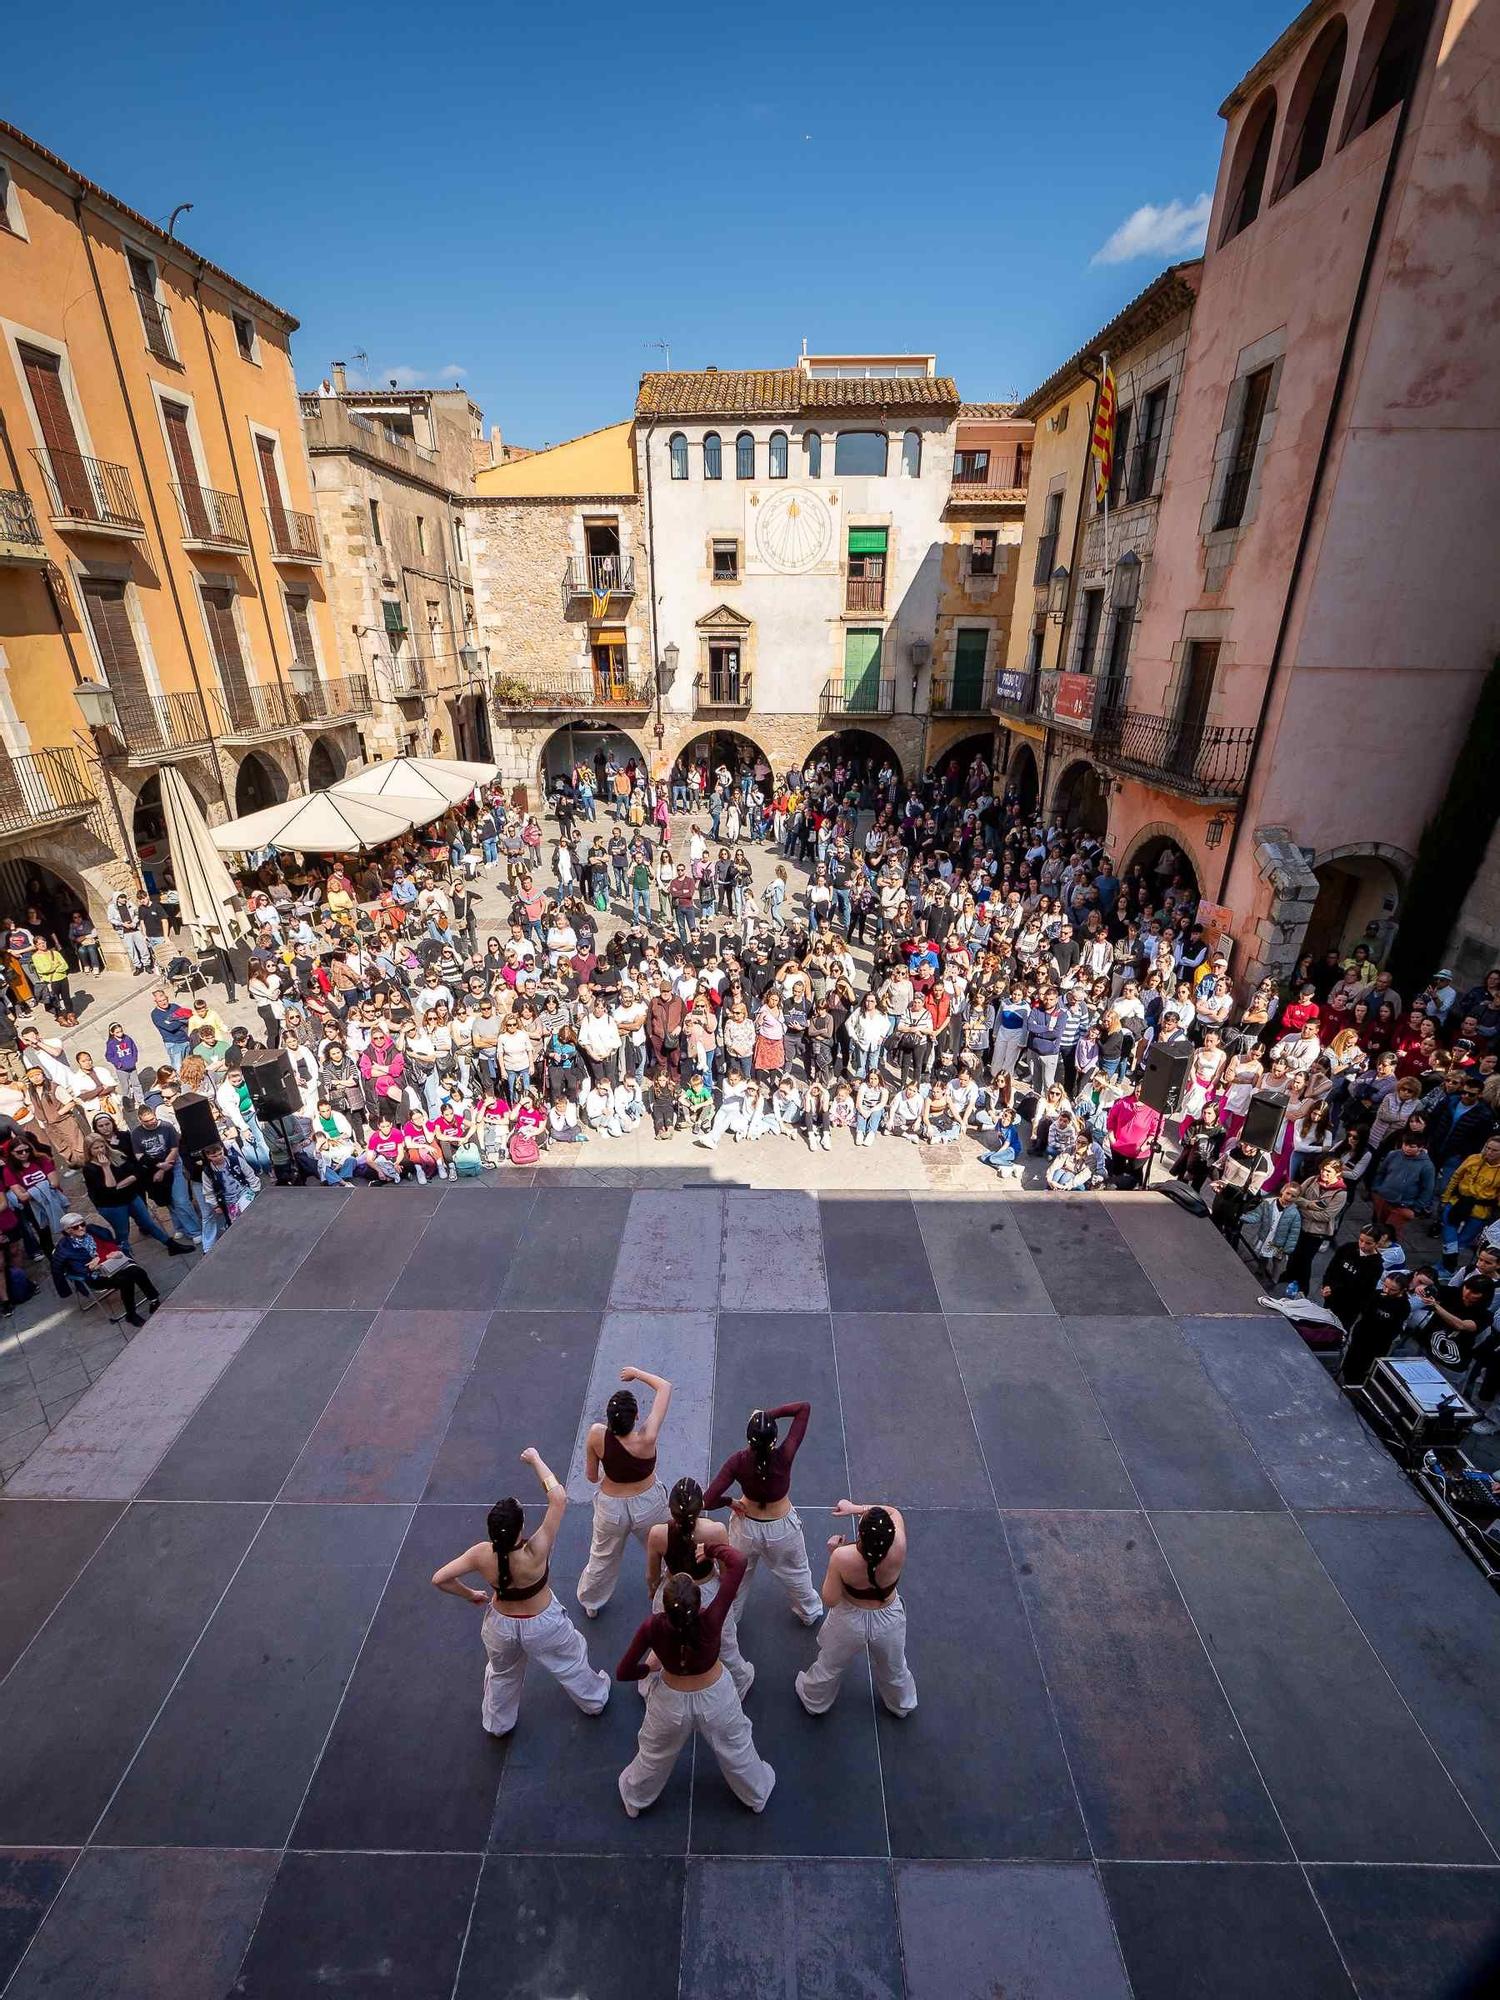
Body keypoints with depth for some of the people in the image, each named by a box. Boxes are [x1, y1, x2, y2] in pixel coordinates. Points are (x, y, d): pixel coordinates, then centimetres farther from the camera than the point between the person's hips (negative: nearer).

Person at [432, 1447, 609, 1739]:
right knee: (571, 1661, 28)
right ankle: (594, 1700, 53)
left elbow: (440, 1579, -18)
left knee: (501, 1675, 34)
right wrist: (535, 1458, -34)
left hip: (501, 1624, 2)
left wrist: (470, 1594, -1)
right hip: (542, 1625, -2)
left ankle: (497, 1726, 59)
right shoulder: (535, 1553, -41)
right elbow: (559, 1498, -43)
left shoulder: (481, 1555, -32)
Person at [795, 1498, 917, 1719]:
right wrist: (856, 1507, -8)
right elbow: (894, 1512, -13)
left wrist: (832, 1556, -17)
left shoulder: (842, 1557, -38)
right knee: (894, 1669, 33)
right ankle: (902, 1705, 61)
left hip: (851, 1620, -1)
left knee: (829, 1667, 30)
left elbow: (830, 1600, -23)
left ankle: (814, 1702, 56)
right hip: (889, 1620, 1)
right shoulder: (898, 1549, -33)